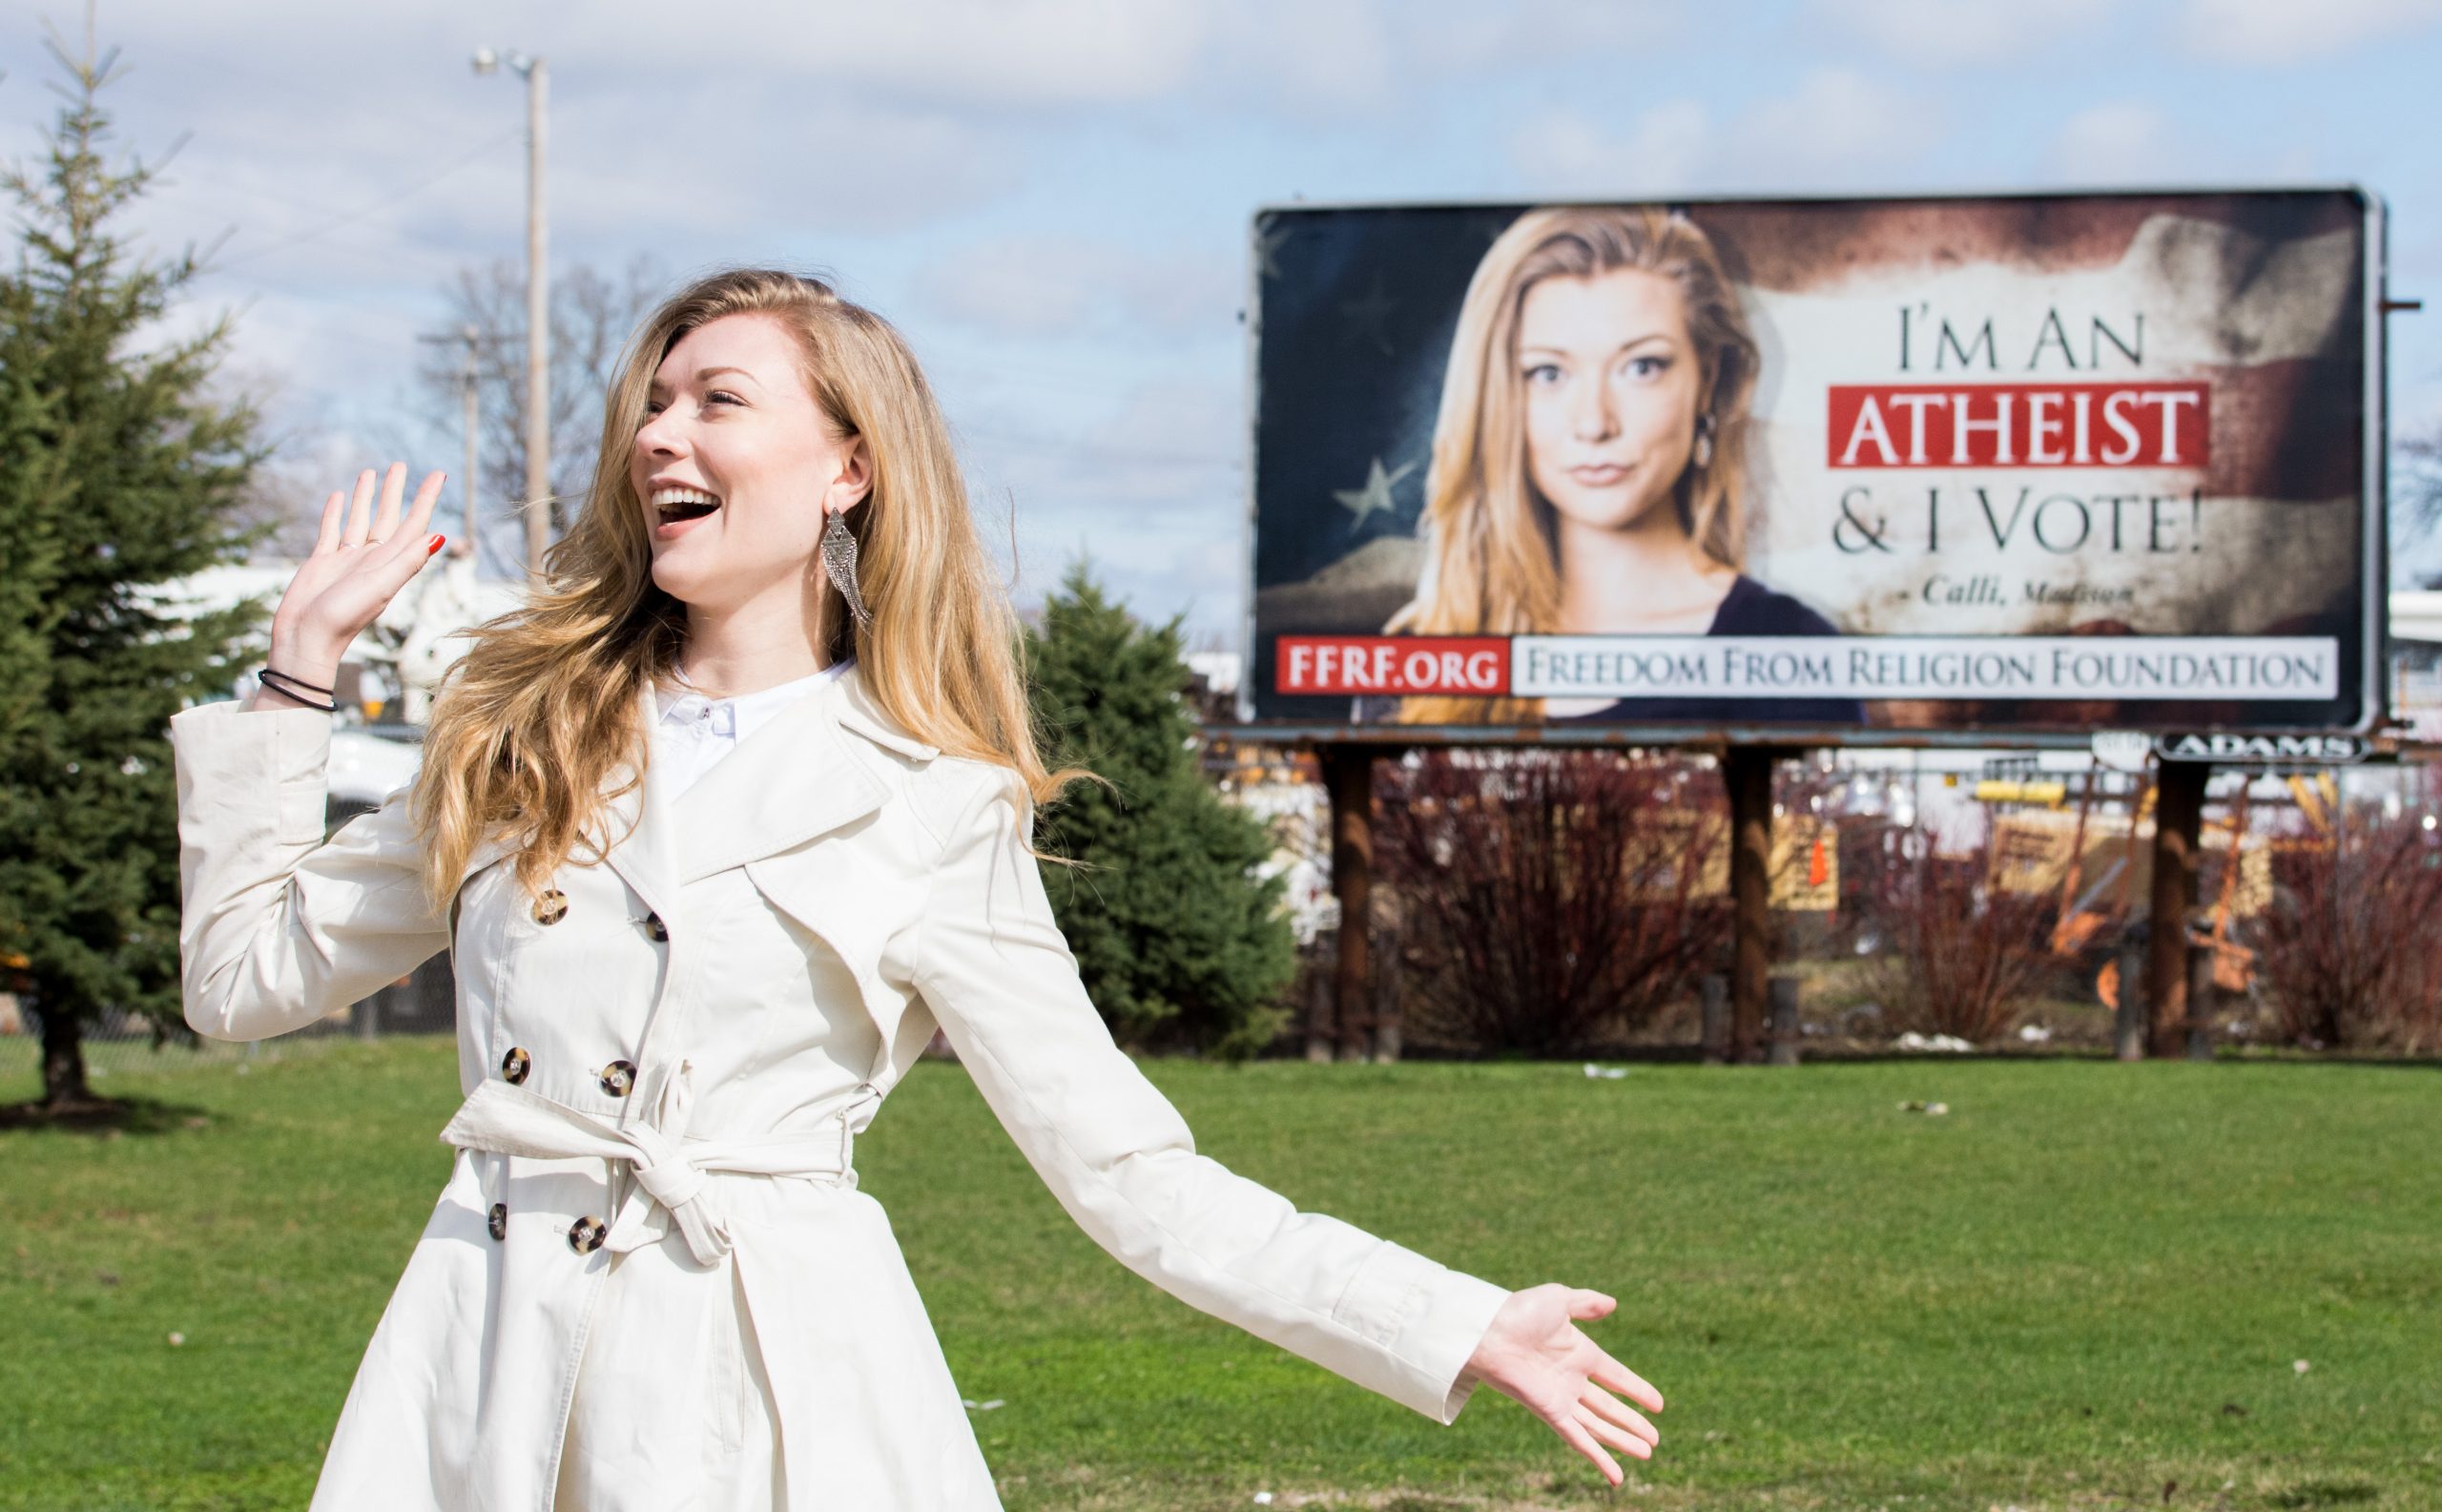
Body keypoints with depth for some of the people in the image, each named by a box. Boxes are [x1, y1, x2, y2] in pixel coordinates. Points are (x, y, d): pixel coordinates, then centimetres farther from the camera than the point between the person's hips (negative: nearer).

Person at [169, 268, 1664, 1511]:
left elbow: (1130, 1171, 1)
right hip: (486, 1362, 3)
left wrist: (1455, 1327, -7)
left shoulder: (932, 817, 2)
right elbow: (249, 969, 17)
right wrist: (304, 662, 15)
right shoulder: (528, 737, 12)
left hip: (771, 1385, -3)